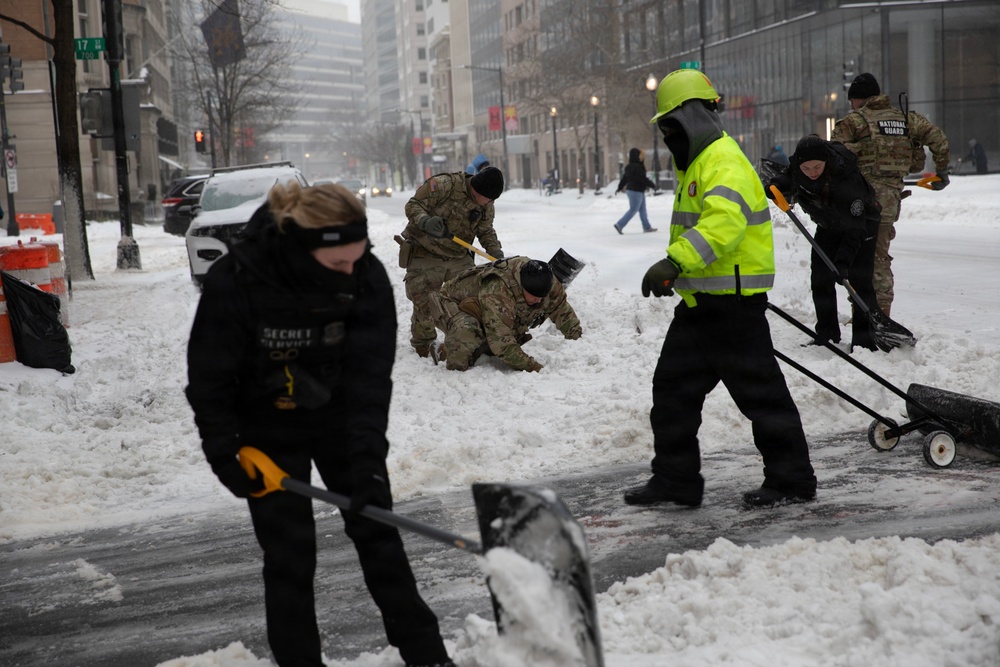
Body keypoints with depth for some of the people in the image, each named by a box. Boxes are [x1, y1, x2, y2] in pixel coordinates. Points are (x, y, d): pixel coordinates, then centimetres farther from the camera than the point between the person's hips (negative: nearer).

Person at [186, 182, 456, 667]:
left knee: (377, 533, 6)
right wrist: (225, 453, -17)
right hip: (267, 432, -2)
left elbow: (370, 376, -25)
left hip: (339, 421, 2)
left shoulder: (367, 277, -22)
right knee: (289, 553, -1)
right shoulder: (234, 282, -27)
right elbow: (209, 378, -15)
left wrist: (368, 463, -31)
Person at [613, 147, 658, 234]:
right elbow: (643, 179, -21)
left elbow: (624, 178, 16)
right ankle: (619, 225, -3)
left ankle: (646, 227, 19)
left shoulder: (630, 167, 8)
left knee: (642, 209, 14)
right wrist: (653, 185, -9)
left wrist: (619, 188, 25)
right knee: (633, 210, -4)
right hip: (636, 191, -10)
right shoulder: (636, 167, -22)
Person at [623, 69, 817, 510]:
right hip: (700, 301, 11)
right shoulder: (695, 164, 18)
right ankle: (675, 478, 19)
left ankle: (792, 479, 9)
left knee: (759, 391, -2)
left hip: (732, 303, -11)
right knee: (673, 386, 11)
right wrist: (675, 268, 28)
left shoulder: (724, 162, -17)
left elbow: (723, 221, -34)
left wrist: (675, 261, -42)